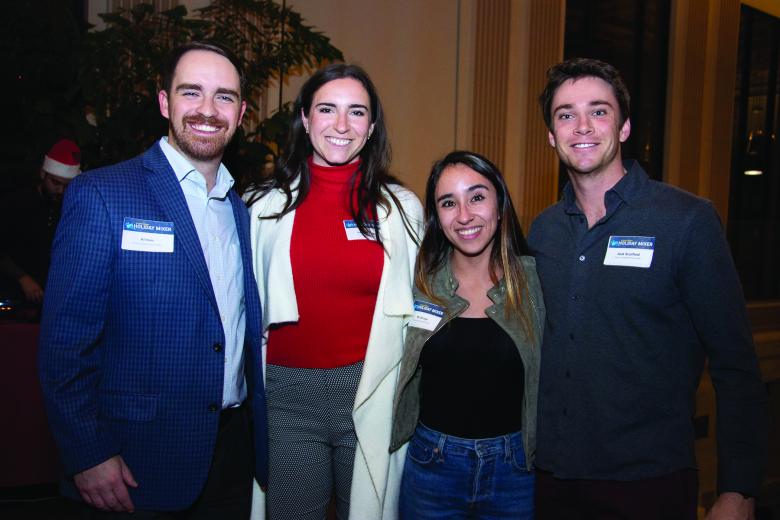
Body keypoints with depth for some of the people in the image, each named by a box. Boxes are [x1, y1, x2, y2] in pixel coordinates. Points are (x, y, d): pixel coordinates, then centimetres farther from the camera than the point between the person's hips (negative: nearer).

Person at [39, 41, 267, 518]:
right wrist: (87, 456, -13)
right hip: (140, 463, -4)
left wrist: (262, 434, 7)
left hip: (235, 447, 5)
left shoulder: (245, 209, 6)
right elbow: (66, 340, -12)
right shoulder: (99, 196, -10)